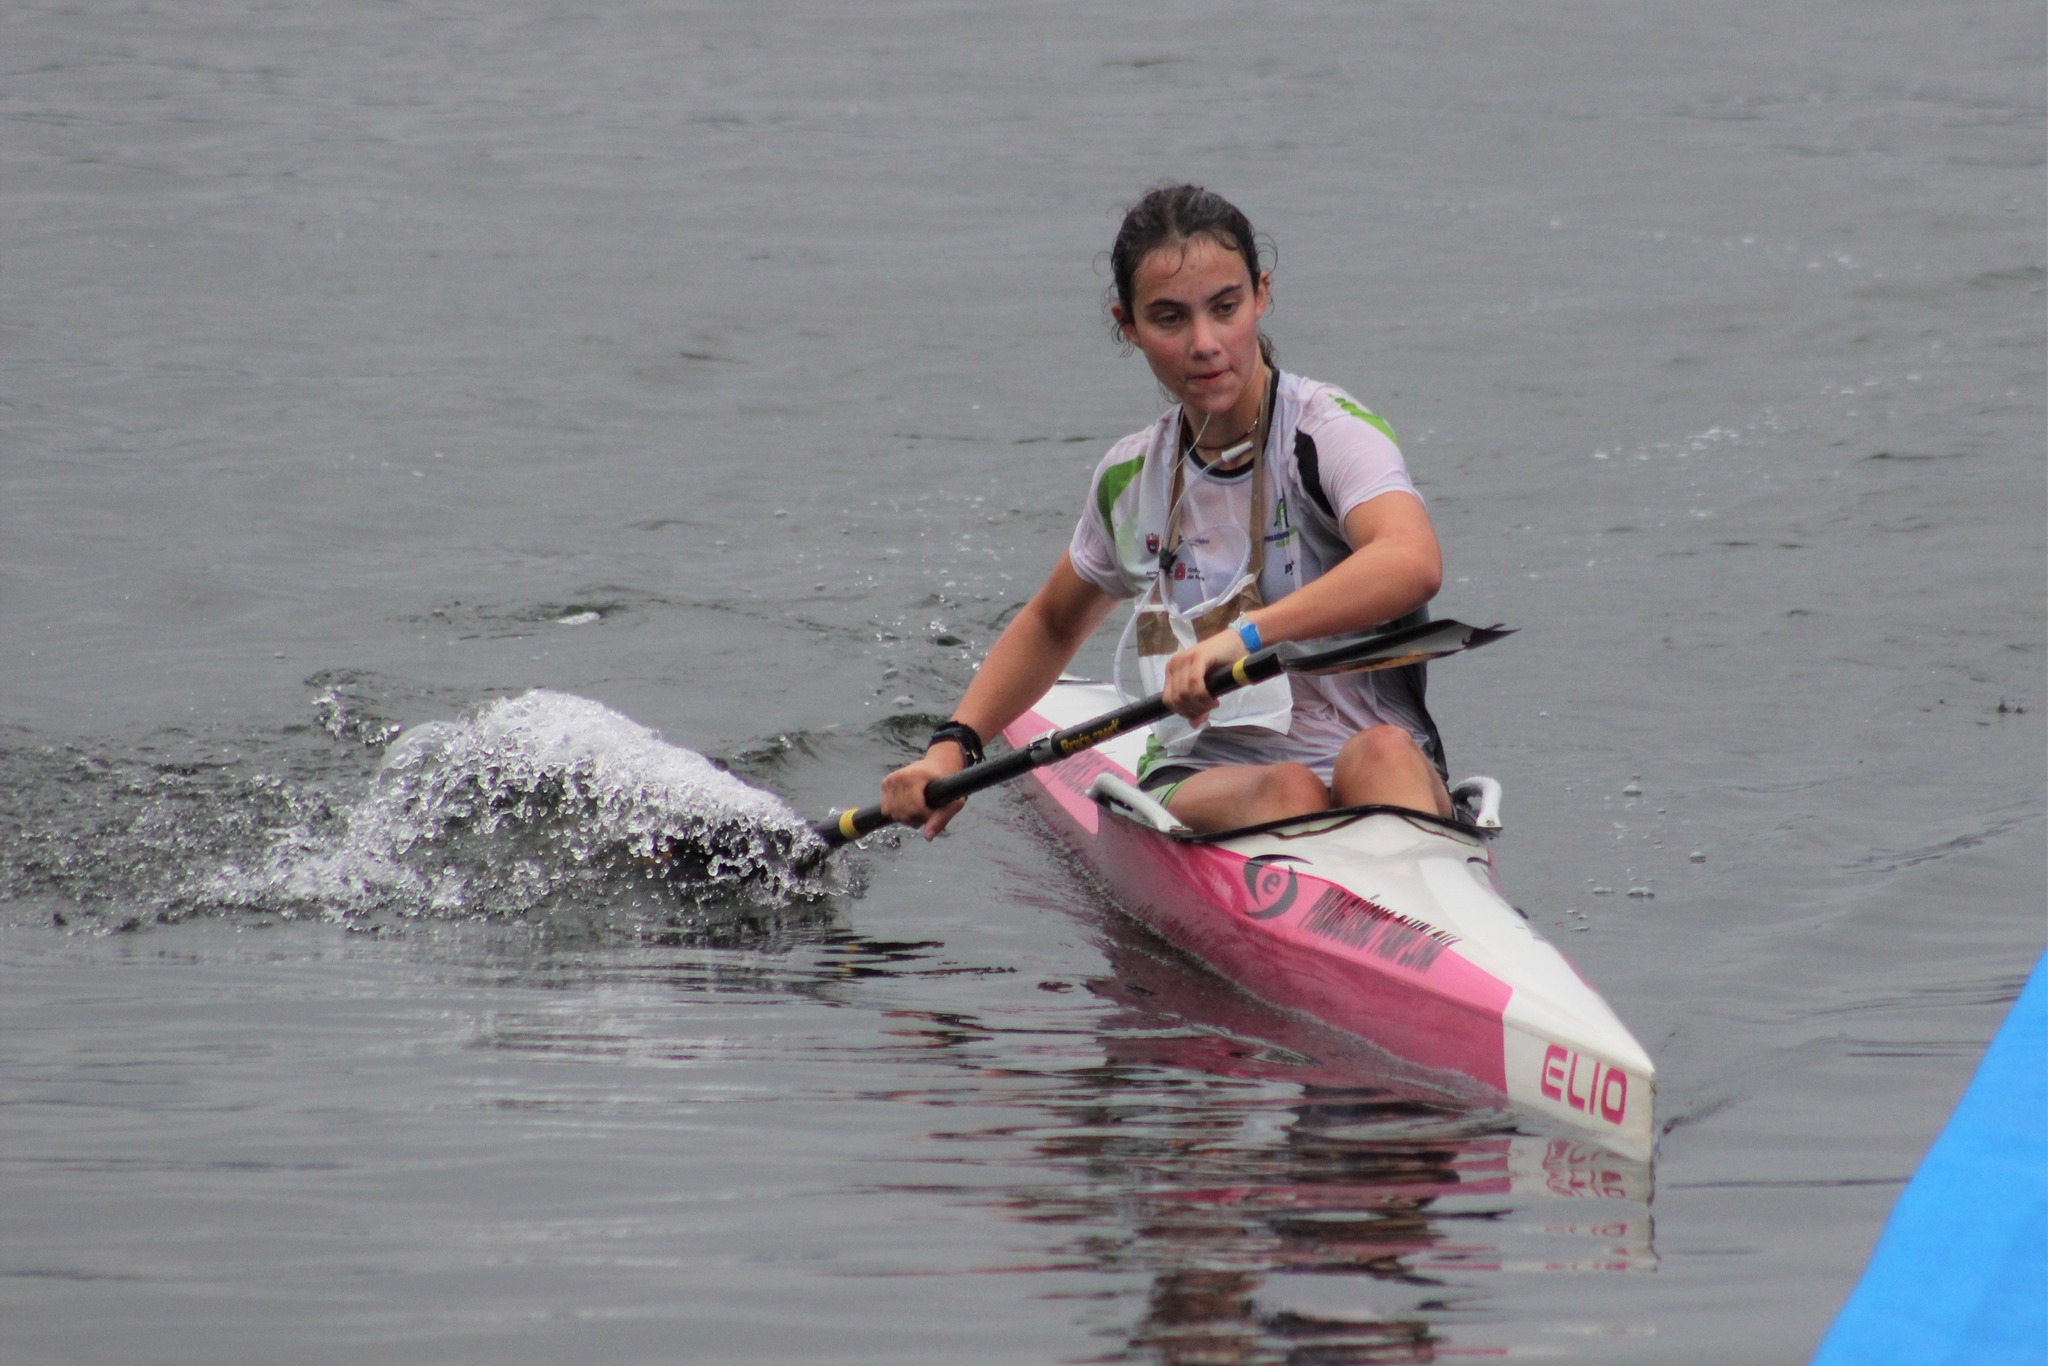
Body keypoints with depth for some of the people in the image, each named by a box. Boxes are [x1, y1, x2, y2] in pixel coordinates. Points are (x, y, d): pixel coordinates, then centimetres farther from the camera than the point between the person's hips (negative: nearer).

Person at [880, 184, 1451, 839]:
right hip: (1195, 784, 4)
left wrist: (1245, 634, -44)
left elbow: (1414, 564, -32)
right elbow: (1051, 624, 31)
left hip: (1386, 785, -4)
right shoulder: (1132, 477, 9)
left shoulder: (1330, 432, -9)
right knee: (1287, 790, -33)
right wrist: (953, 747, 16)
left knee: (1380, 756, -39)